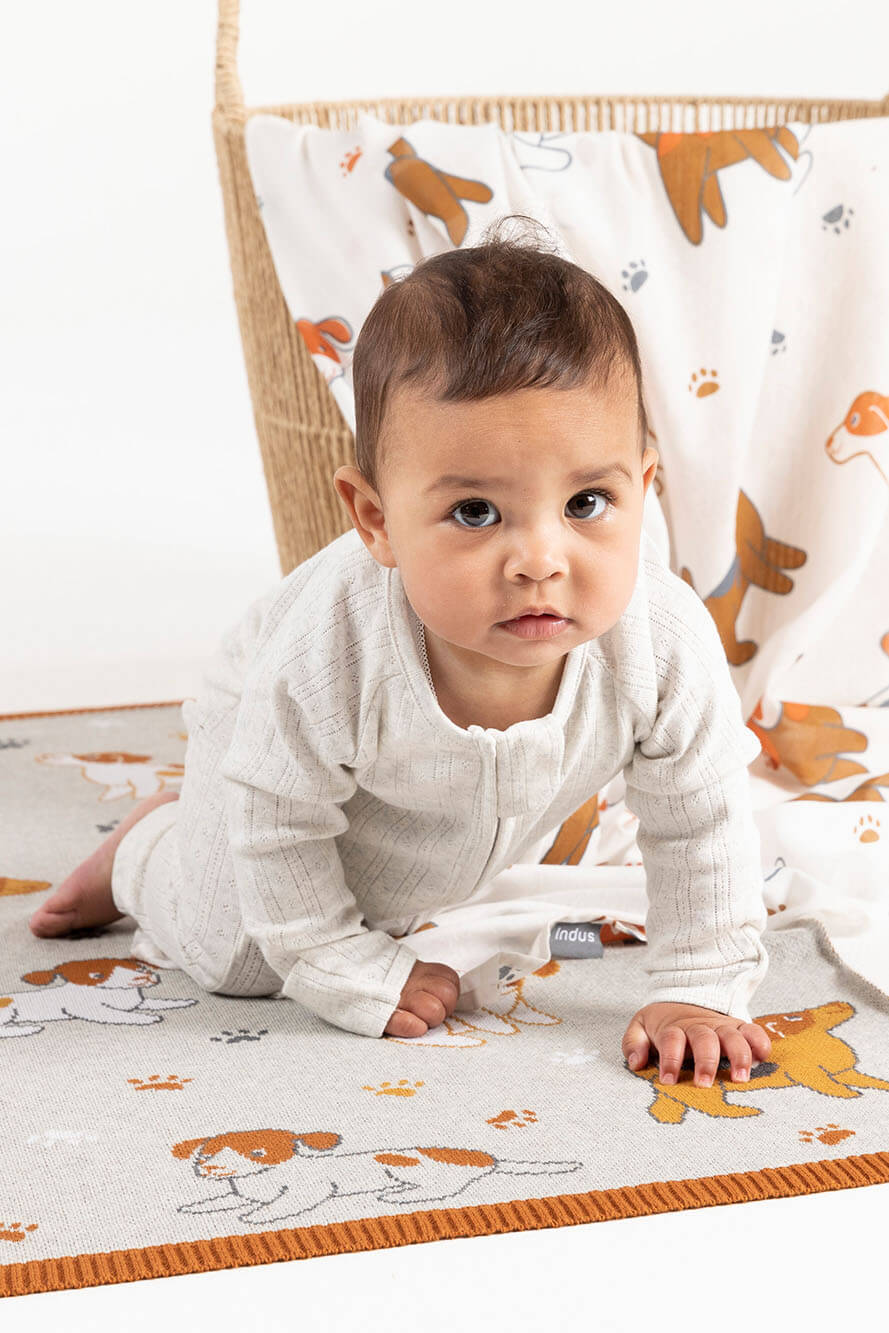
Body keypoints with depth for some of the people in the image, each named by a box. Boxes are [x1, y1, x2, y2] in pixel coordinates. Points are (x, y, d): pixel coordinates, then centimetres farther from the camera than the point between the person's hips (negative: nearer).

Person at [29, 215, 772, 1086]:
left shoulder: (666, 639, -40)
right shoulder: (333, 649, -47)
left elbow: (699, 821, -23)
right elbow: (276, 818, -29)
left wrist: (695, 992, -20)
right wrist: (352, 978, -21)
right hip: (275, 740, -4)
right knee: (233, 959, 9)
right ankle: (143, 854, 34)